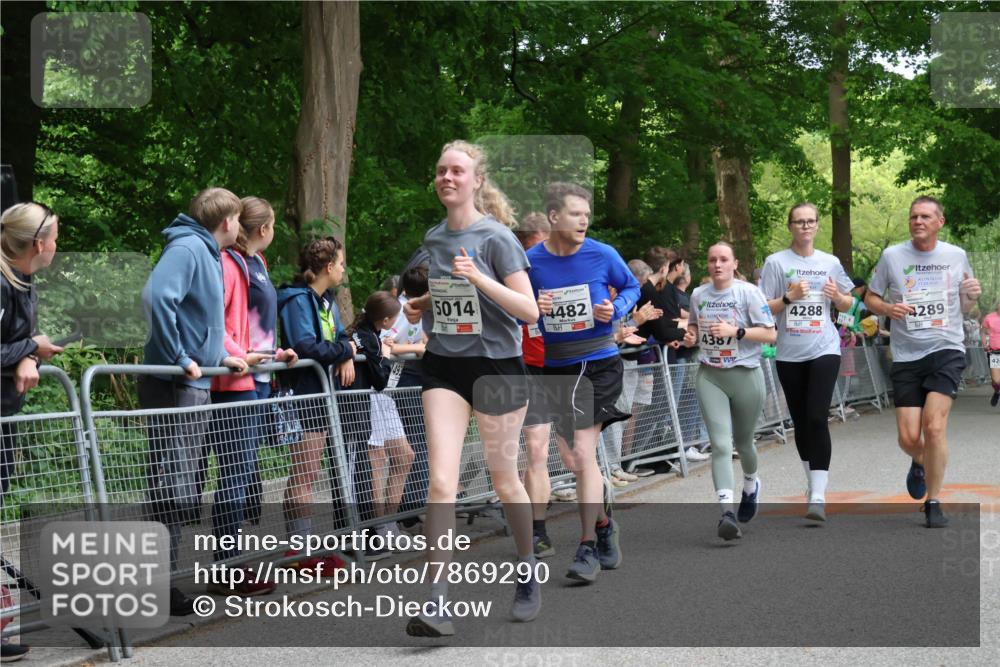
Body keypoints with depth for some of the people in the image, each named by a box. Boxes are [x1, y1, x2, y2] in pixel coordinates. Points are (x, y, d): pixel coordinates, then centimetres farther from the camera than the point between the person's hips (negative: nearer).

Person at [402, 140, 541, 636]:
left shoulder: (496, 237, -9)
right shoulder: (433, 238, 8)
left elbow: (529, 311, -15)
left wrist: (479, 278, -26)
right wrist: (423, 305, 5)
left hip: (495, 366, -4)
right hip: (444, 367, 4)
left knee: (504, 480, 9)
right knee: (441, 482, -10)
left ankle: (529, 573, 33)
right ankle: (437, 600, -12)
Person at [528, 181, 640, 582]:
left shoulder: (603, 255, -8)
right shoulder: (530, 261, -6)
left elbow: (631, 287, 10)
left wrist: (616, 310, -10)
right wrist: (532, 308, -16)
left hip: (599, 365, -3)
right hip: (555, 367, 3)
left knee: (583, 454, -14)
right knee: (571, 461, 11)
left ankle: (588, 549, -9)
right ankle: (604, 524, 34)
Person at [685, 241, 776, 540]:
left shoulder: (748, 292, -8)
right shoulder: (698, 295, 5)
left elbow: (771, 334, -10)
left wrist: (735, 331, -21)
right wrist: (690, 335, 0)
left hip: (745, 375, -2)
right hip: (709, 376, 2)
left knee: (742, 442, 16)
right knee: (720, 444, -13)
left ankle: (751, 485, 49)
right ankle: (727, 511, -21)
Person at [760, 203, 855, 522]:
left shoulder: (831, 263, 7)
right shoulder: (776, 262, 2)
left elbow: (848, 306, 15)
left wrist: (838, 296, -6)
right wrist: (789, 297, -16)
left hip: (824, 349, -1)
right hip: (789, 353, 1)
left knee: (817, 418, -15)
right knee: (800, 422, 11)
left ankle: (818, 497, -18)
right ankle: (813, 482, 31)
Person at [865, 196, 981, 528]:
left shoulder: (956, 256, 5)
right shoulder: (892, 256, 0)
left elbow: (964, 306, 16)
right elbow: (870, 299, 9)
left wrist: (972, 295, -7)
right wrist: (888, 308, -13)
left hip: (946, 351, -1)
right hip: (906, 355, 1)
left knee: (934, 426, -16)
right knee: (909, 438, -1)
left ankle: (933, 502, 0)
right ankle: (920, 463, 37)